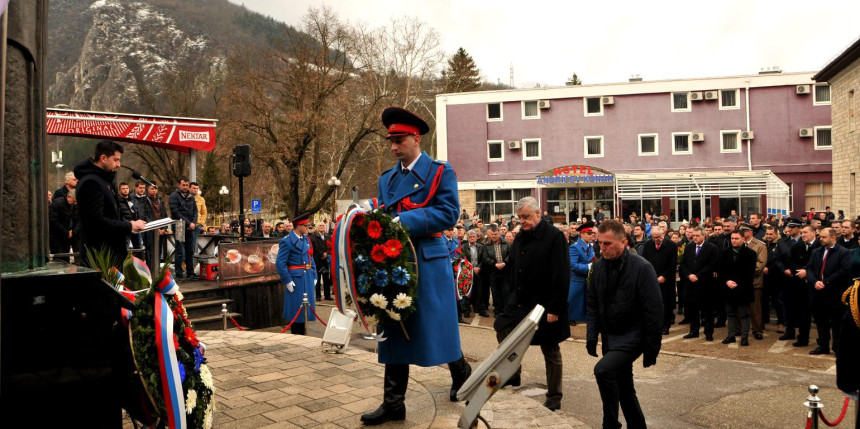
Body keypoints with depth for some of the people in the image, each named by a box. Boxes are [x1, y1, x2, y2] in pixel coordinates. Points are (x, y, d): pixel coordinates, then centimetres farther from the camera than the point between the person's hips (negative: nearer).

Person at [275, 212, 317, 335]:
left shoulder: (306, 239, 11)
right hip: (296, 280, -7)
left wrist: (314, 277, 12)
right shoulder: (287, 241, -12)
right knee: (297, 311, 0)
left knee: (306, 310, 13)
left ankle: (302, 336, 25)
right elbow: (280, 263, -14)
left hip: (308, 279, 7)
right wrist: (287, 281, -15)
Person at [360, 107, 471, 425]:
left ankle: (461, 373, 33)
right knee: (394, 332, 6)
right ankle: (393, 403, 14)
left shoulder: (440, 172, -3)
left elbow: (449, 213, -13)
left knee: (437, 327, 4)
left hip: (428, 264, -5)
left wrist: (405, 220, -21)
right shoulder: (386, 179, 15)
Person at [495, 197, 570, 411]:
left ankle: (554, 398, 22)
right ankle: (512, 378, 30)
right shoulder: (520, 238, 6)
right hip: (520, 302, 7)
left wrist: (555, 308, -20)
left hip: (545, 306, -7)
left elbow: (561, 275, -19)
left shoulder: (554, 236, -16)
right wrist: (513, 298, 11)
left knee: (551, 352, 6)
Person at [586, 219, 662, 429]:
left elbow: (654, 311, -15)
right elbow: (593, 304, 9)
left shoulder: (641, 268, -17)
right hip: (609, 336, 6)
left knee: (603, 370, -25)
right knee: (623, 387, 16)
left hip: (632, 335, -6)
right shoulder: (598, 266, 0)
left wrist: (652, 348, -13)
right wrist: (592, 335, 1)